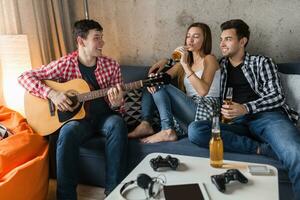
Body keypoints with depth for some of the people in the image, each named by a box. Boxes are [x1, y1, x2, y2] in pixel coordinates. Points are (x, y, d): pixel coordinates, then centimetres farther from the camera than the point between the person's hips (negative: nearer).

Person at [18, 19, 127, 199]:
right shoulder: (65, 64, -6)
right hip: (77, 115, -1)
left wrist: (116, 104, -23)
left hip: (105, 115, 2)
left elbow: (119, 107, 3)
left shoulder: (111, 65, -1)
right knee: (67, 134, -34)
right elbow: (25, 77, -6)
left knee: (118, 124, -32)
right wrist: (52, 93, -22)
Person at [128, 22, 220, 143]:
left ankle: (167, 131, -26)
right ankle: (146, 125, -15)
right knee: (153, 85, 2)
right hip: (189, 109, 7)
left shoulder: (209, 59, -2)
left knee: (161, 86, -16)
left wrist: (185, 64, -21)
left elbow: (203, 91, -20)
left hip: (205, 111, -7)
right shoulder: (185, 61, 19)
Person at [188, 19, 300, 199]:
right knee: (195, 130, -29)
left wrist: (246, 108, -12)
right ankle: (263, 149, -25)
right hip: (235, 123, 4)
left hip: (266, 116, -3)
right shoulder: (219, 66, 24)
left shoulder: (262, 62, 15)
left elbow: (277, 96, 3)